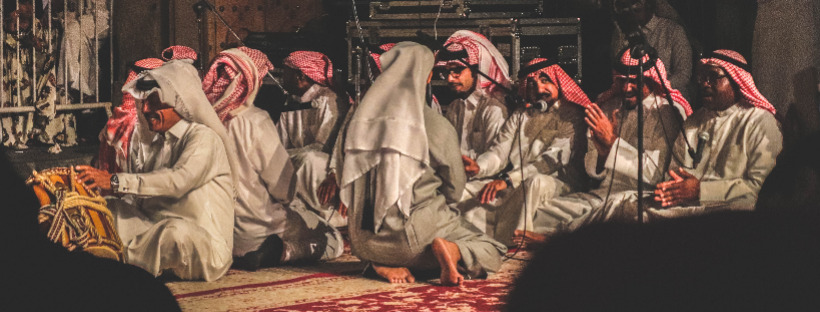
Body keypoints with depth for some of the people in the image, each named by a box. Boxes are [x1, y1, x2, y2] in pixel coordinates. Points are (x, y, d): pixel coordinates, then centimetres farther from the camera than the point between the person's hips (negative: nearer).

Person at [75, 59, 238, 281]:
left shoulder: (203, 138, -5)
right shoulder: (145, 148, 17)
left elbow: (179, 181, -23)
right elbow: (132, 202, 7)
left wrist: (116, 182, -29)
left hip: (203, 249, -6)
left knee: (177, 231, -37)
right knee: (111, 209, -12)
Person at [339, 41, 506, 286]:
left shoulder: (358, 120, -1)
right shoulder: (437, 126, -11)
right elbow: (454, 190, 2)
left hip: (365, 243, 4)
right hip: (415, 233, -4)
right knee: (490, 254, 15)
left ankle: (384, 264, 3)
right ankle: (449, 250, -16)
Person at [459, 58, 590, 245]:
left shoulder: (573, 117, 2)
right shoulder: (520, 116, 22)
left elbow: (553, 160, -12)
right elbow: (500, 152, 10)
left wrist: (508, 179, -23)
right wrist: (478, 167, -14)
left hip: (557, 182, -6)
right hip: (514, 184, 6)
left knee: (535, 182, -38)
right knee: (463, 192, -12)